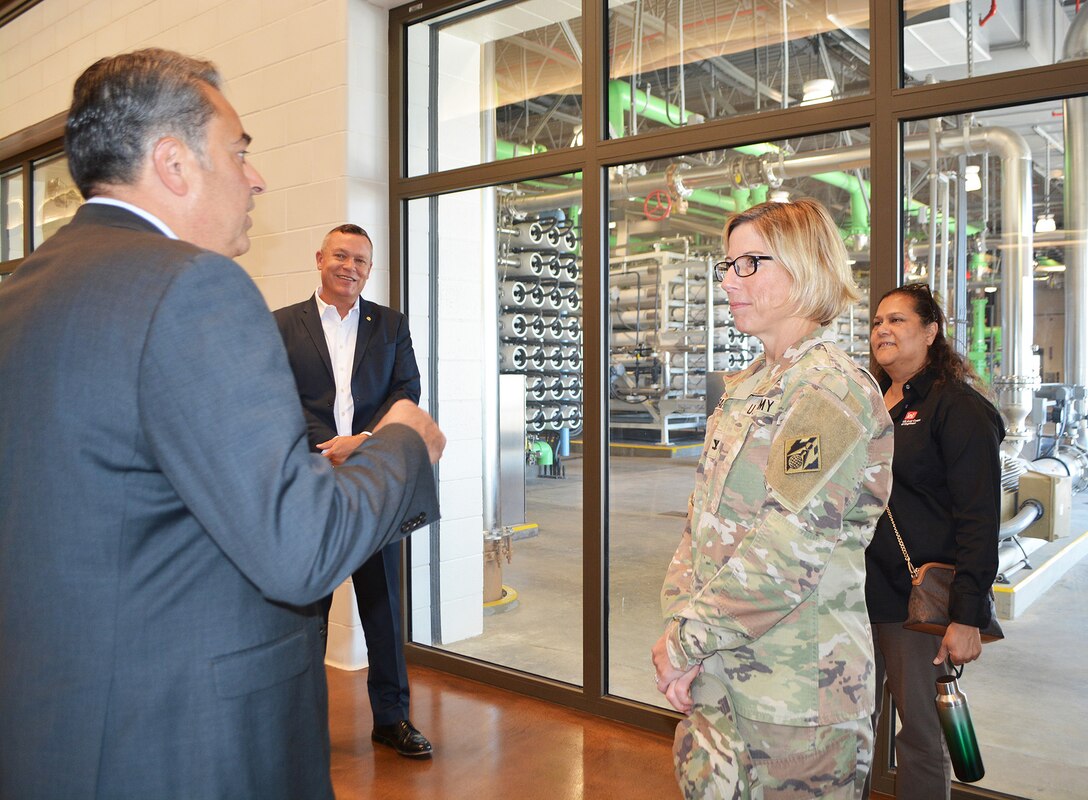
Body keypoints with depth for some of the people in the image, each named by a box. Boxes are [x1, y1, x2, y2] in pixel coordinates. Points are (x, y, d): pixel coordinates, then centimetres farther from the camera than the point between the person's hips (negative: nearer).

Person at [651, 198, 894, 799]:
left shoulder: (833, 391, -16)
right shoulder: (743, 388, 11)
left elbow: (785, 553, -22)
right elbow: (702, 519, 8)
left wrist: (688, 640, -15)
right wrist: (678, 625, -4)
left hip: (795, 687, -8)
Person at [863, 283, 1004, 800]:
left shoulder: (957, 408, -9)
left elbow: (979, 520, -15)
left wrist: (966, 617, -19)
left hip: (917, 602, -6)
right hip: (859, 597, 7)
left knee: (921, 737, 6)